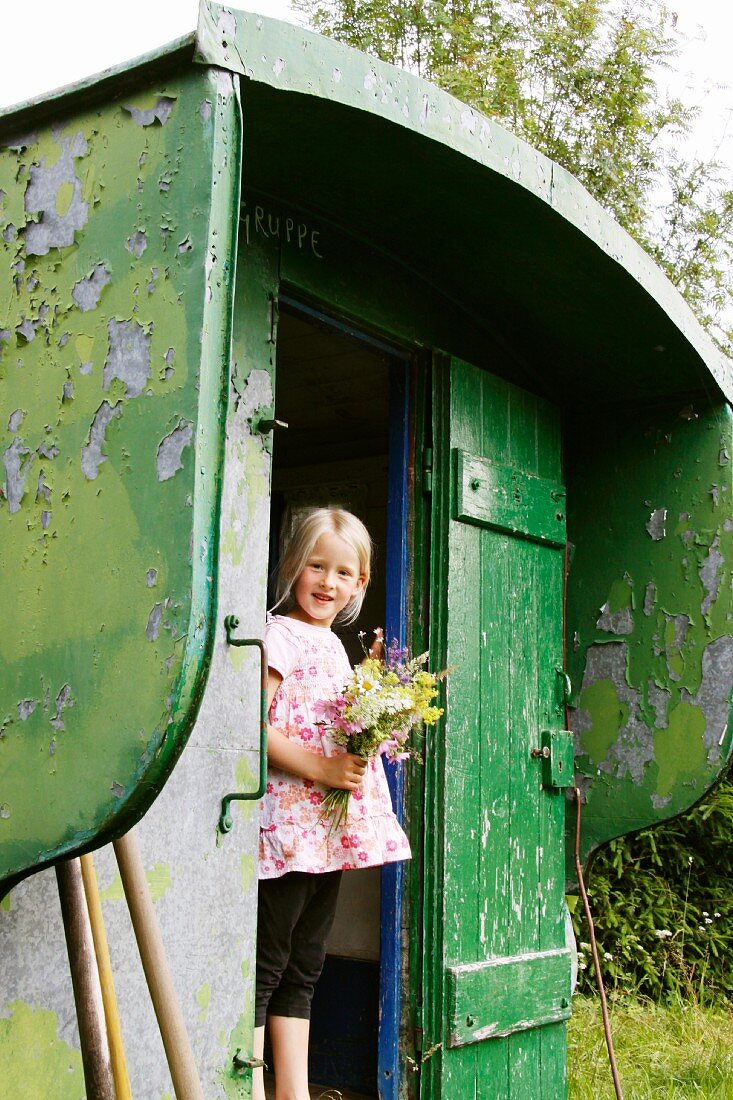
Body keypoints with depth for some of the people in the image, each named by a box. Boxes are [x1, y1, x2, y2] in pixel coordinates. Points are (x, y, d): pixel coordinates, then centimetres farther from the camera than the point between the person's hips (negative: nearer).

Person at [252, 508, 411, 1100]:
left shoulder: (334, 644, 17)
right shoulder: (278, 634, -9)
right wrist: (320, 768, -23)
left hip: (330, 828, 9)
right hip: (286, 823, -9)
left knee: (304, 969, 15)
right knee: (265, 968, -3)